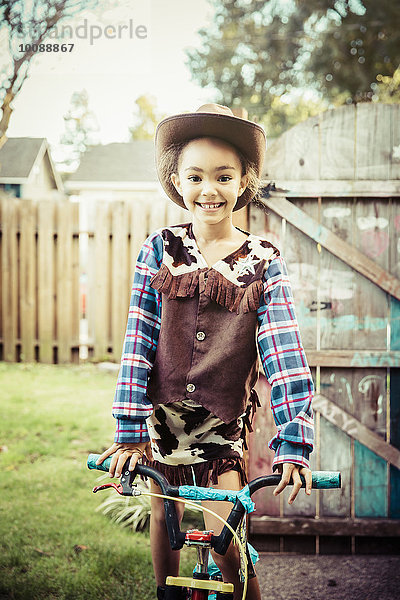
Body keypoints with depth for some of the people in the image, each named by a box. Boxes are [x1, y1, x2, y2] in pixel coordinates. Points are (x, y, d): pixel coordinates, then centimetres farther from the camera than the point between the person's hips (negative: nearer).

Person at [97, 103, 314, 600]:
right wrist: (130, 430, -9)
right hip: (163, 417, 2)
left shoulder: (263, 262, -7)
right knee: (164, 519, 13)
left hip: (224, 427, -1)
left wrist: (293, 443, -19)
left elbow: (284, 354, -13)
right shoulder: (159, 249, -5)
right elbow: (137, 342, -6)